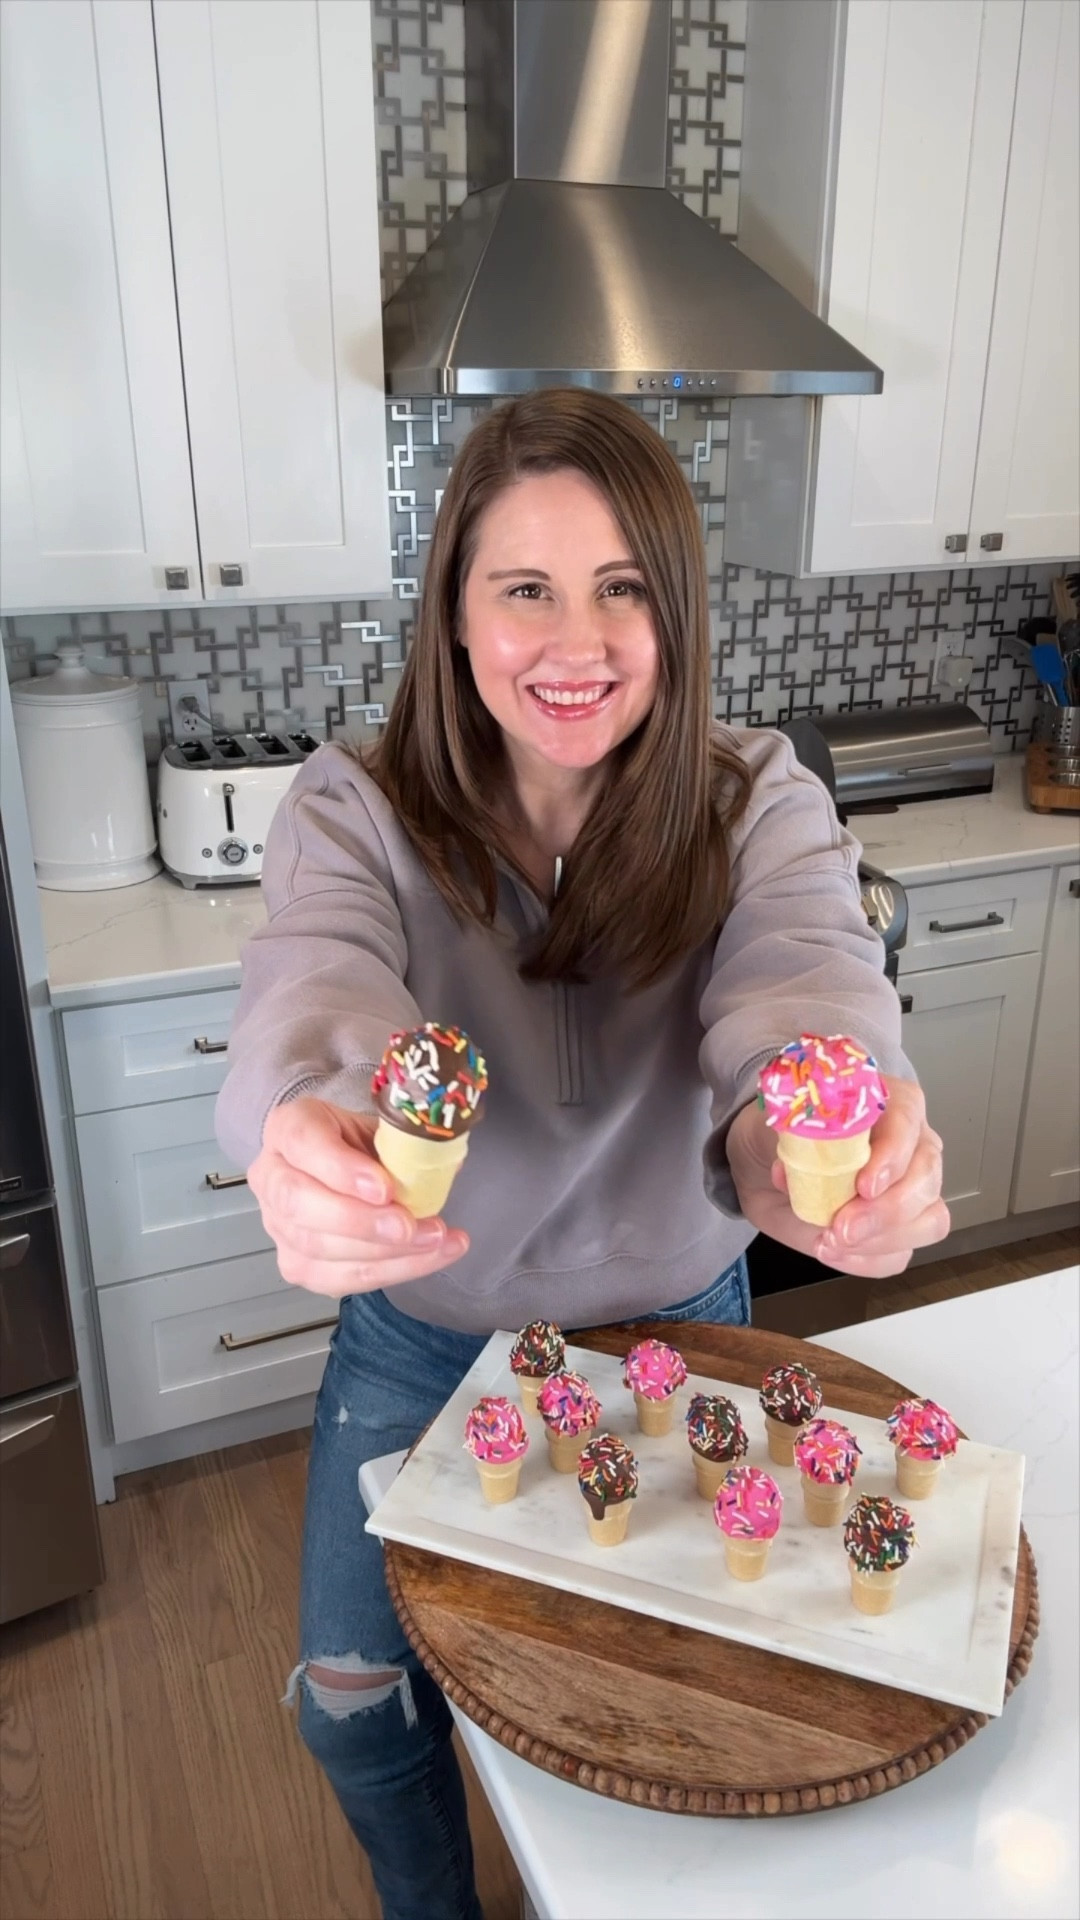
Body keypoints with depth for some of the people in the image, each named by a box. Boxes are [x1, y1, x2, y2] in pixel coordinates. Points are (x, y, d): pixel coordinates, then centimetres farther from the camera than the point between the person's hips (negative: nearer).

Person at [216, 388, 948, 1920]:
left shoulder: (760, 805, -18)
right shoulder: (354, 812, -19)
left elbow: (808, 972, -36)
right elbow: (313, 992, -38)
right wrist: (315, 1139, -63)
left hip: (674, 1328, 1)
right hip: (417, 1340, 0)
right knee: (354, 1697, 14)